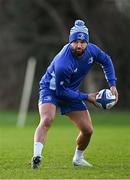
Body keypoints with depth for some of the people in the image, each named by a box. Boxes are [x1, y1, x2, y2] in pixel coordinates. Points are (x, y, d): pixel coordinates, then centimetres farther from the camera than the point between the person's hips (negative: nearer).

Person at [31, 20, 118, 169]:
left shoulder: (92, 50, -16)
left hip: (71, 91, 6)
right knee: (47, 120, -34)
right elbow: (61, 91, -26)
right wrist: (86, 97, -20)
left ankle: (78, 159, 28)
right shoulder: (62, 63, -36)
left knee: (87, 130, 3)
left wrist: (112, 84, -1)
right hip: (51, 89, -6)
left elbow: (106, 61, 7)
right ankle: (36, 156, -42)